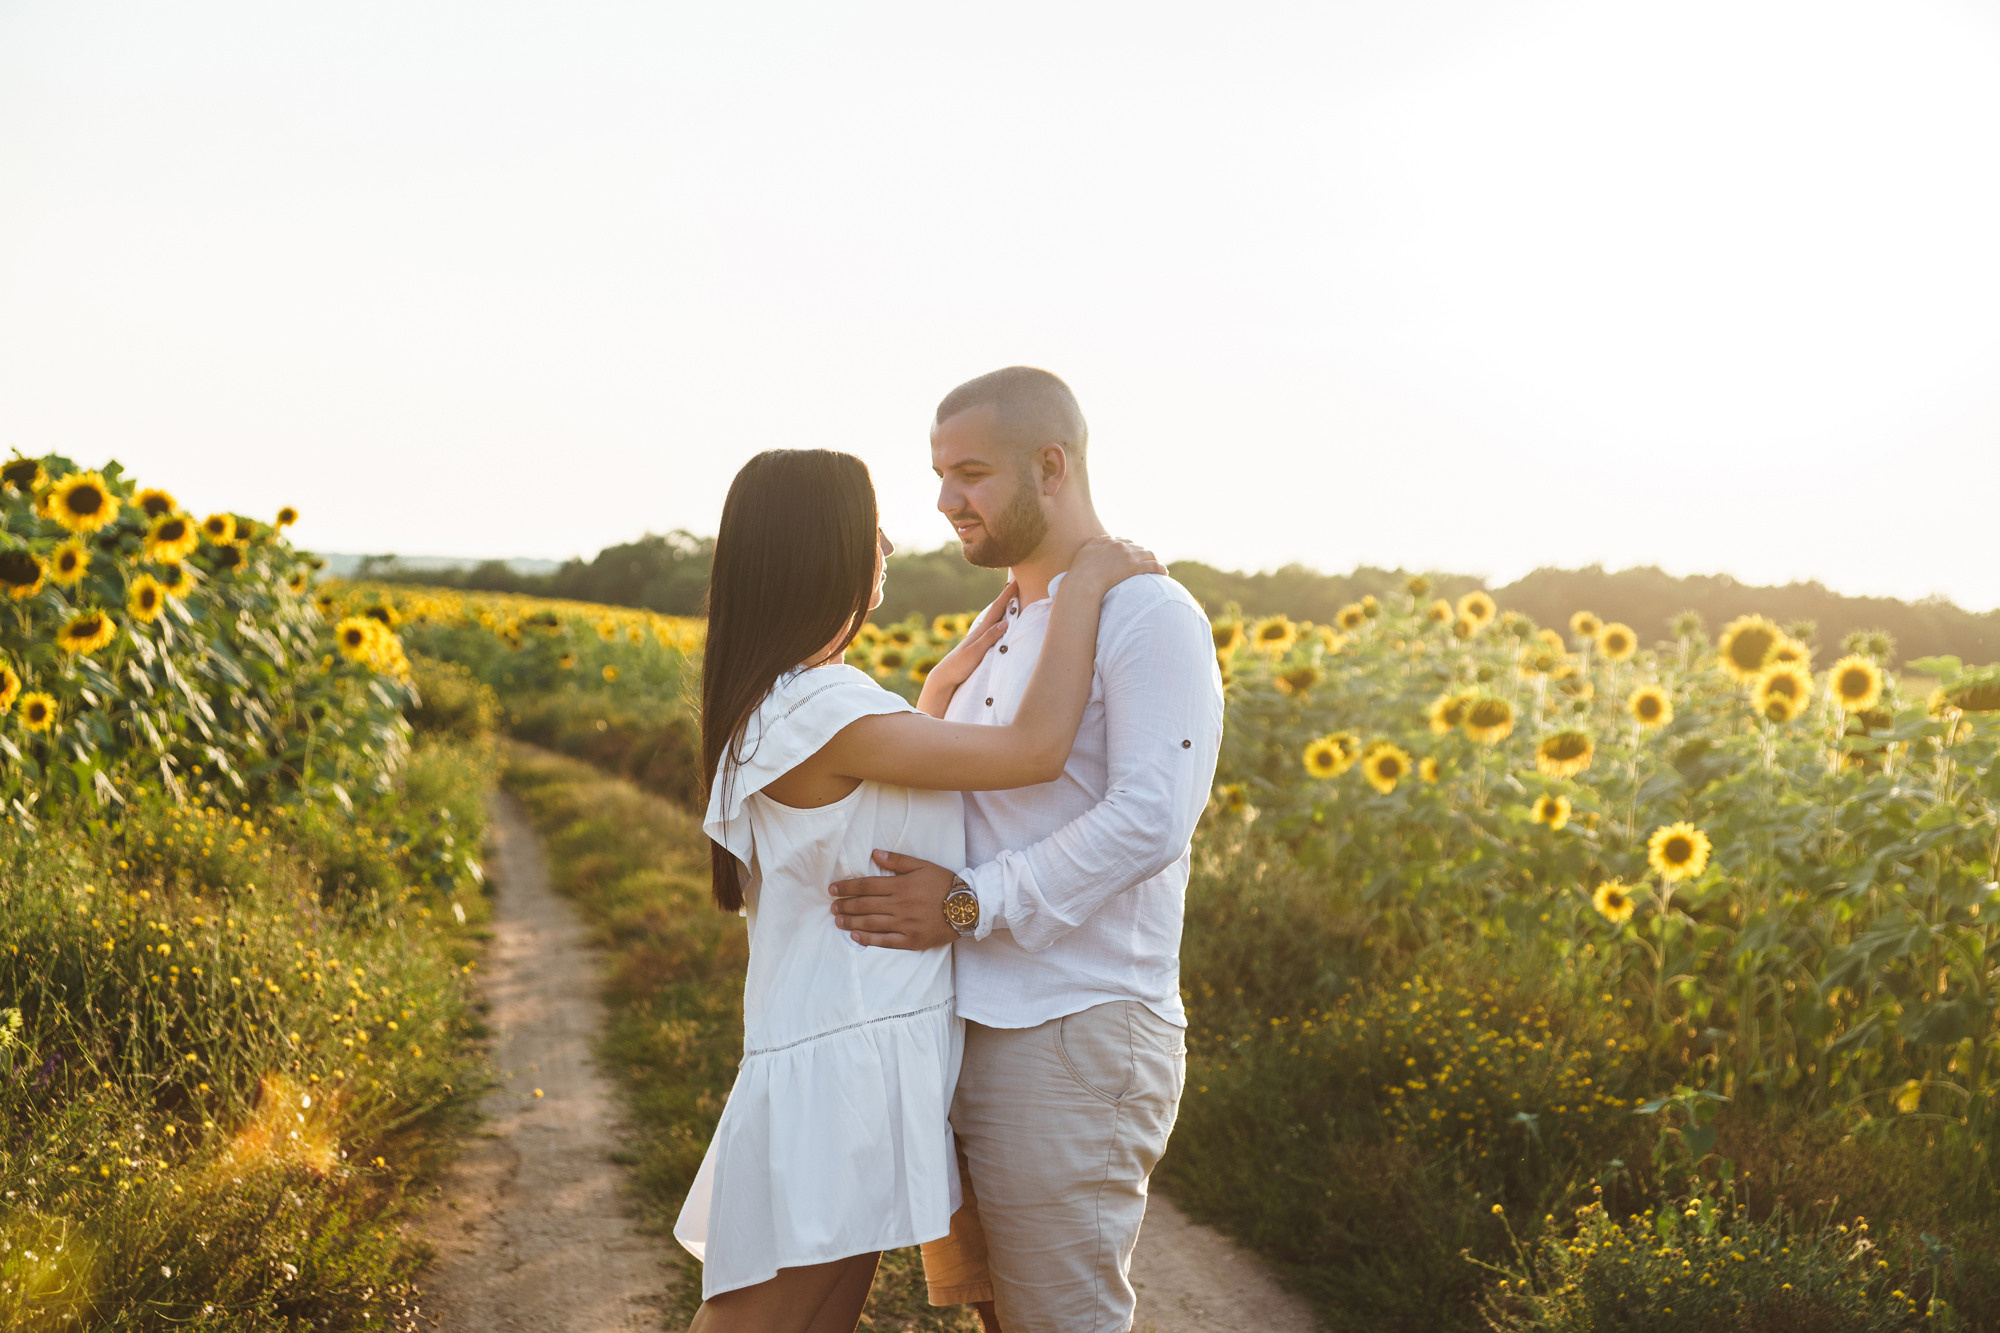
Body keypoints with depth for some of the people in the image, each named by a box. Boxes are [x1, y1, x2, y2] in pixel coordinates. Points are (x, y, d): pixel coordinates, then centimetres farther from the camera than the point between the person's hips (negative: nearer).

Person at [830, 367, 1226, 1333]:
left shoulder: (1150, 618, -11)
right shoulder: (1006, 625, 17)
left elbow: (1149, 819, -21)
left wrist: (967, 903, -22)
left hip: (1076, 1043, -9)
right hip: (967, 1031, 9)